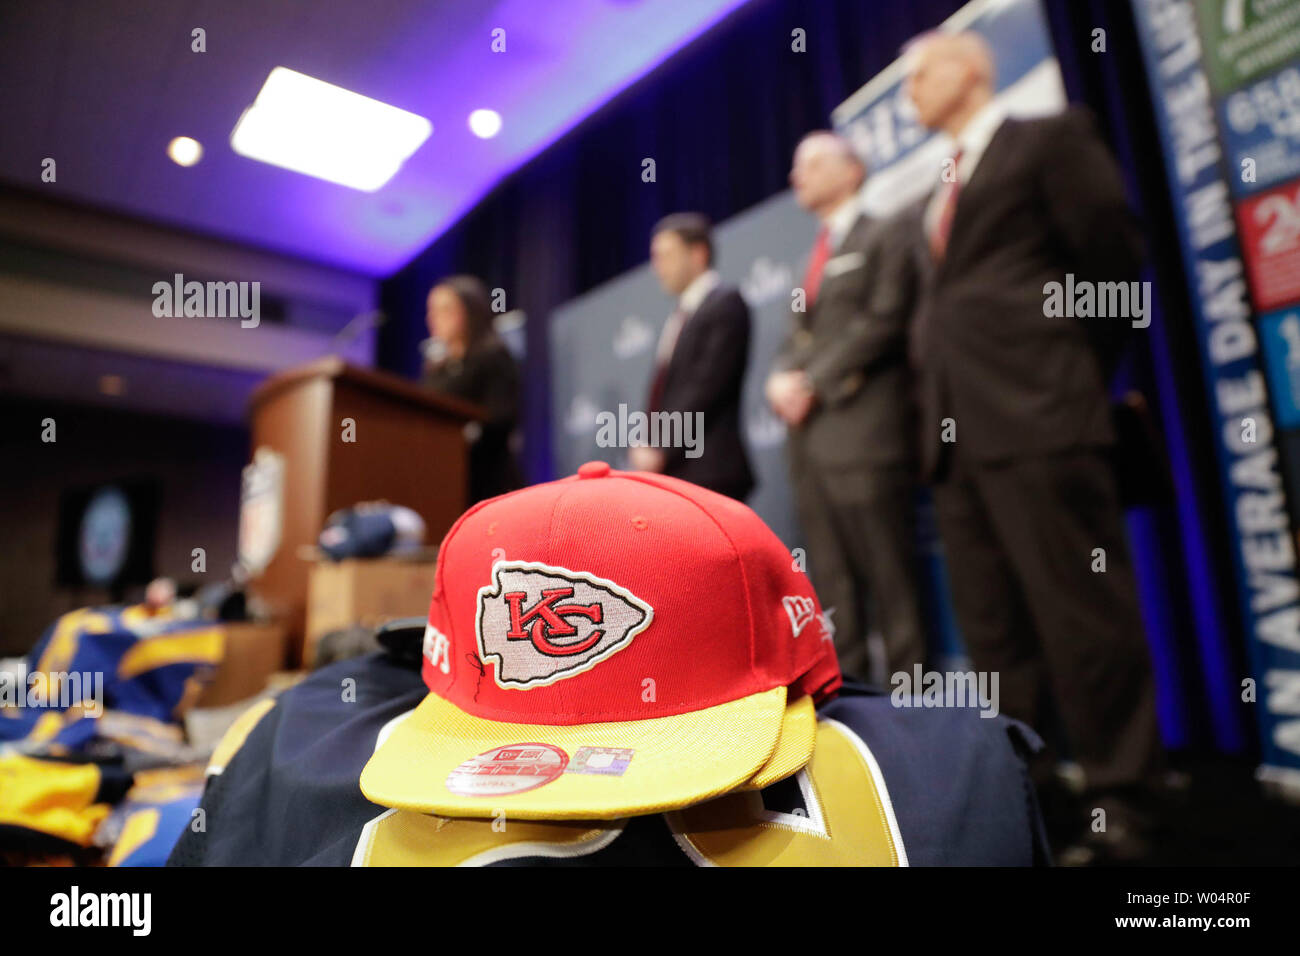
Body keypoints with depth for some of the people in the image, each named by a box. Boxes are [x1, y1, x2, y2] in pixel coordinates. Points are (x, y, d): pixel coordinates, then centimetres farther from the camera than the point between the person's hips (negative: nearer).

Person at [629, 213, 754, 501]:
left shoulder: (725, 304, -7)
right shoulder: (682, 313, 18)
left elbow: (706, 387, -16)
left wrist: (661, 450, -16)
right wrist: (645, 444, 5)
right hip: (670, 472, 8)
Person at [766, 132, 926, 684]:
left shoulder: (884, 237, 5)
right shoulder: (815, 256, 27)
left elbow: (883, 322, -8)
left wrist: (813, 381, -11)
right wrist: (782, 379, 0)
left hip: (864, 428, -7)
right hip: (809, 437, 7)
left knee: (890, 576, -5)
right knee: (831, 585, 7)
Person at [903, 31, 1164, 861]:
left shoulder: (1050, 138, 8)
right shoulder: (933, 201, 27)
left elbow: (1115, 256, 1)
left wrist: (1073, 368, 5)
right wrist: (939, 370, 10)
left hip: (1035, 412, -7)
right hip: (955, 427, 7)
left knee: (1082, 613, -4)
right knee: (992, 628, 9)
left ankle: (1121, 801, 10)